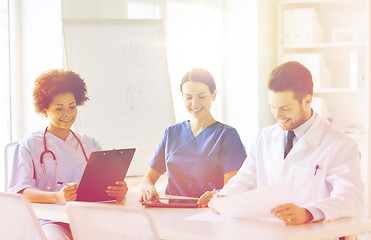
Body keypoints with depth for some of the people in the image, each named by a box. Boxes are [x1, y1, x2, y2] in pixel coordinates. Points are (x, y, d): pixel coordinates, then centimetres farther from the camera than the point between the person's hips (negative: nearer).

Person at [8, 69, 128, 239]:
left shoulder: (89, 144, 21)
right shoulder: (29, 145, 8)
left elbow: (107, 183, 13)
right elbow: (20, 191, -7)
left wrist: (119, 192, -14)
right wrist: (57, 197, -27)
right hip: (50, 220, -3)